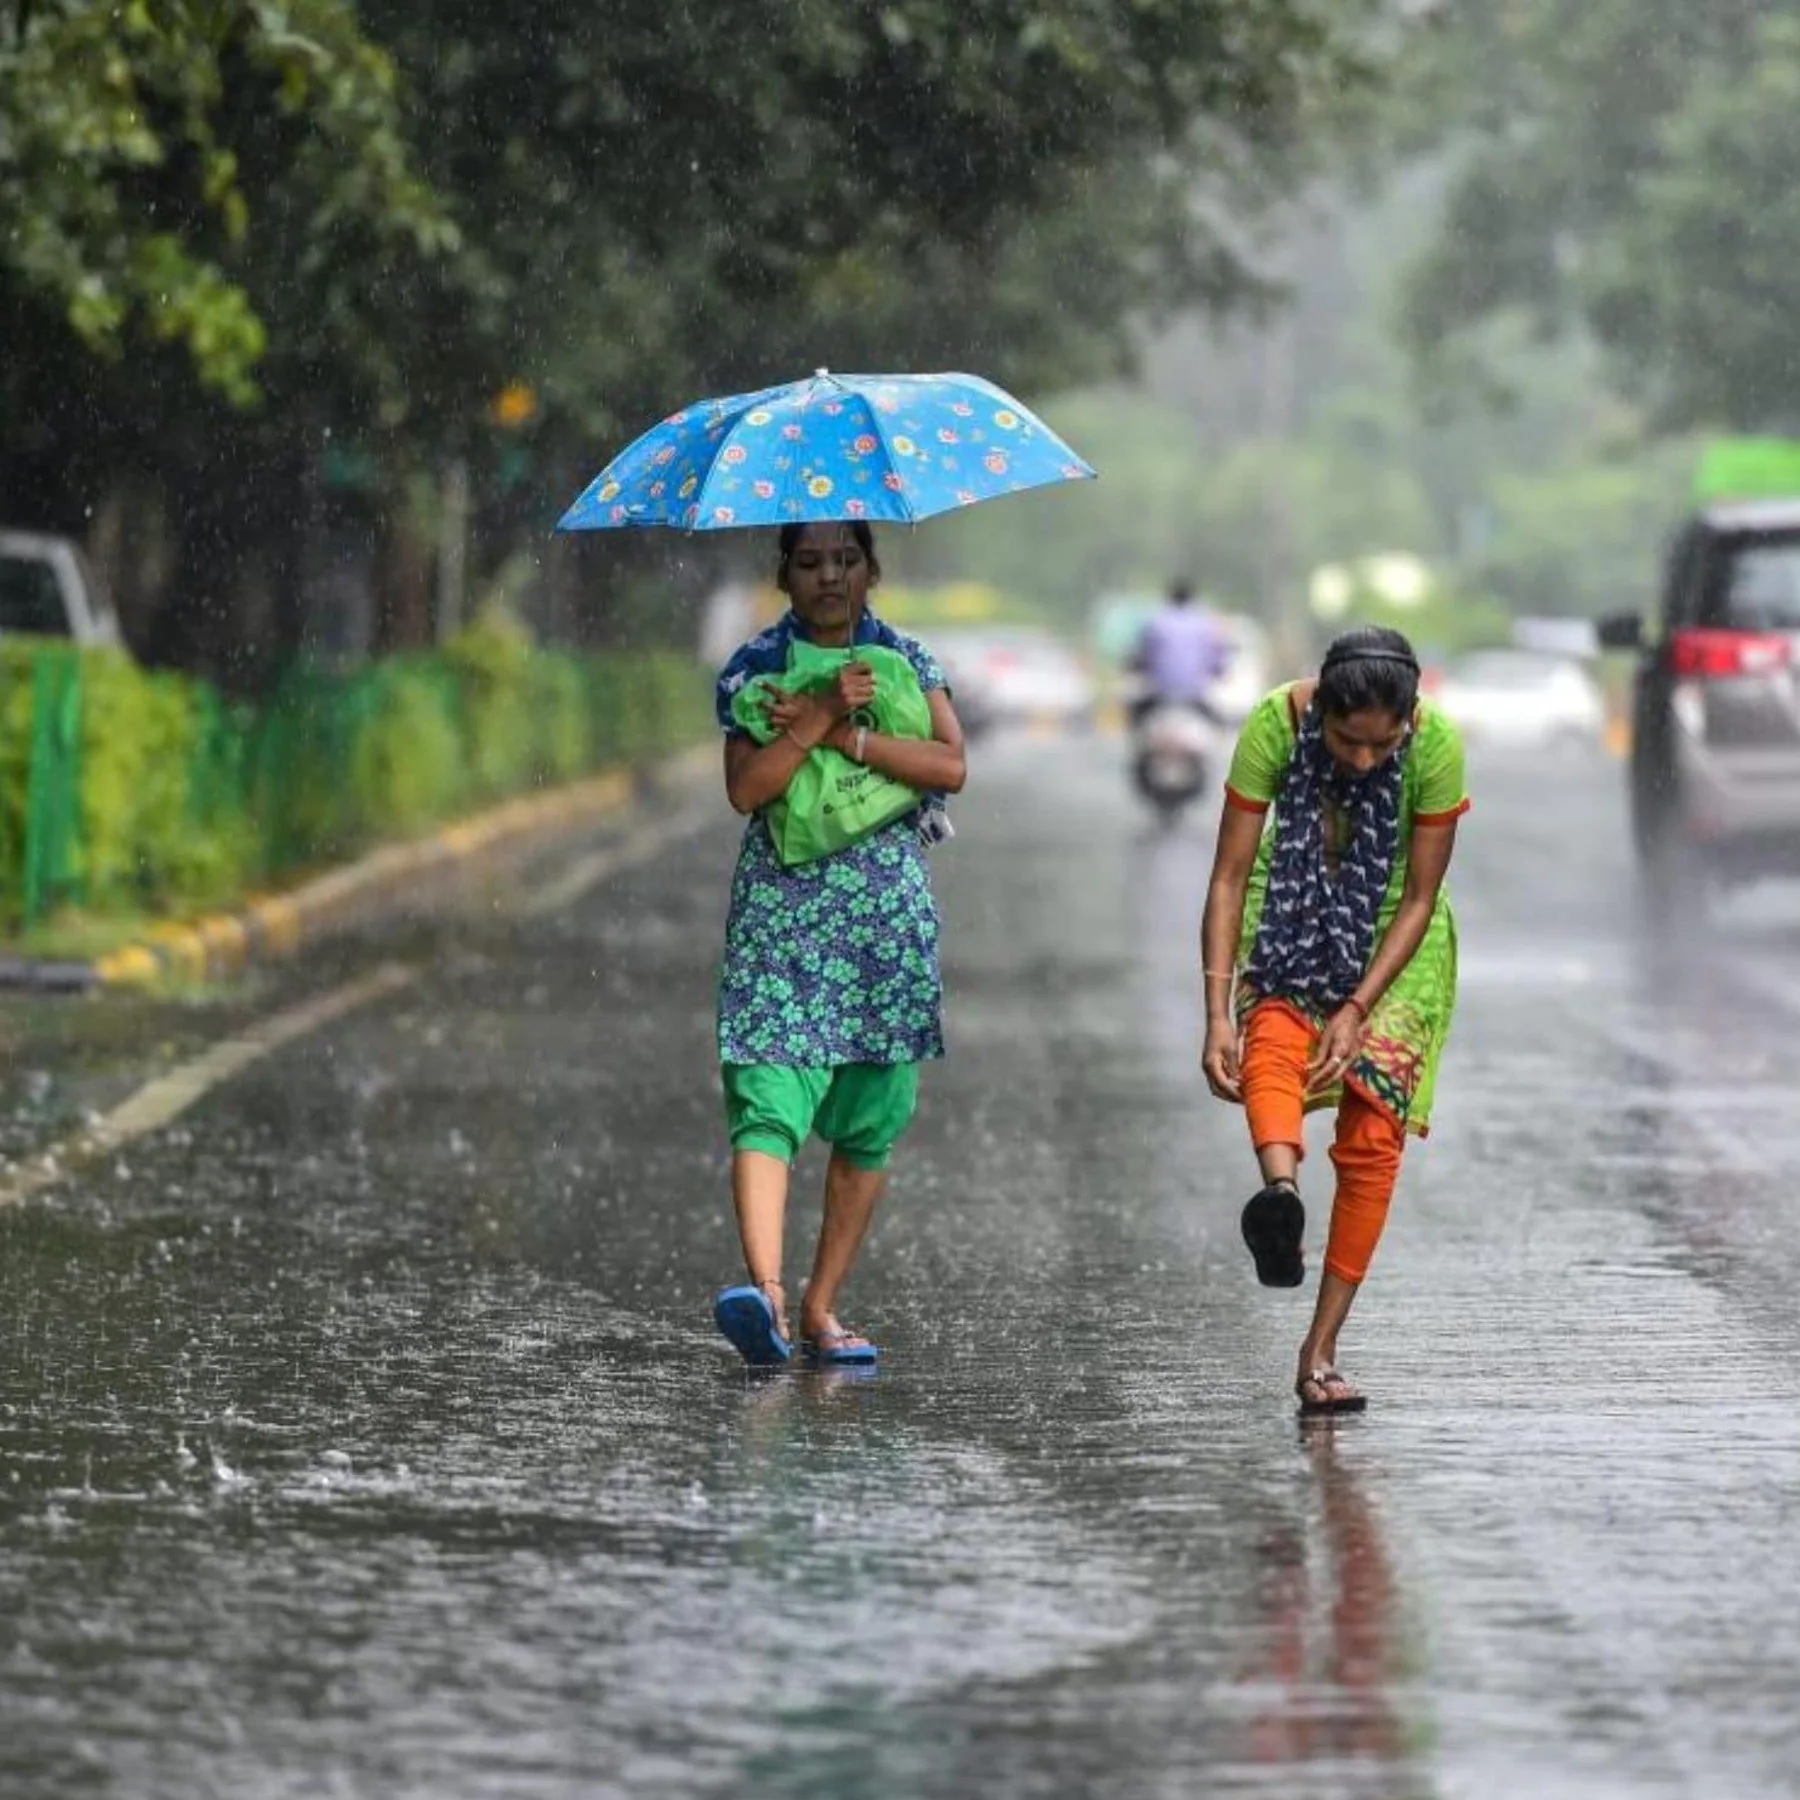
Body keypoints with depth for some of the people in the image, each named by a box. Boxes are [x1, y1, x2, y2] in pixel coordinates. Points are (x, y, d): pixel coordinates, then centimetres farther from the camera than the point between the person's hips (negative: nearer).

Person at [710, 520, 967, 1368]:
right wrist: (820, 717, -17)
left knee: (870, 1123, 3)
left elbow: (950, 765, -6)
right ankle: (766, 1290, -32)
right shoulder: (753, 668, 5)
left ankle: (821, 1308, 11)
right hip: (780, 909, -2)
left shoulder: (906, 661, 9)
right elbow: (746, 787, -9)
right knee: (768, 1105, -18)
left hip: (889, 915, 2)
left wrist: (844, 734, -12)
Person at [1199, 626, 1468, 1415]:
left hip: (1392, 935, 0)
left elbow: (1421, 897, -17)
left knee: (1373, 1139, -8)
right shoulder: (1276, 723, -26)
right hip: (1293, 914, 0)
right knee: (1273, 1044, -32)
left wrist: (1357, 1010, -24)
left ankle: (1320, 1353, -3)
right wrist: (1217, 1014, -29)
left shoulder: (1437, 744, -26)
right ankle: (1279, 1189, -61)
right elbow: (1229, 877, -22)